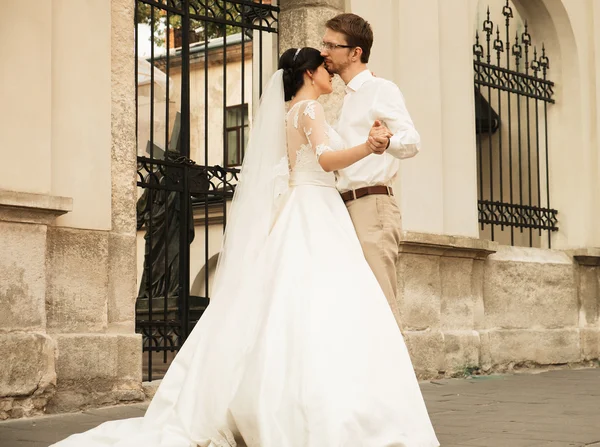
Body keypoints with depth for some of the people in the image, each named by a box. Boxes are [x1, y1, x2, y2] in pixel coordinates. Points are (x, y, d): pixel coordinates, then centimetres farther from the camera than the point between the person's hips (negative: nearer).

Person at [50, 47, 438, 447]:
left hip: (302, 218, 10)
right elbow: (327, 158, -24)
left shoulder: (289, 113, 22)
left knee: (281, 316, 5)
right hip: (314, 219, -10)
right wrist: (369, 147, -41)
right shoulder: (310, 108, -6)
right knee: (321, 314, -17)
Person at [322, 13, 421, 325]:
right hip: (349, 208, 9)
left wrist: (385, 141, -38)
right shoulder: (350, 98, 23)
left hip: (372, 206, -9)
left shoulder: (381, 89, -3)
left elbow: (412, 141, -18)